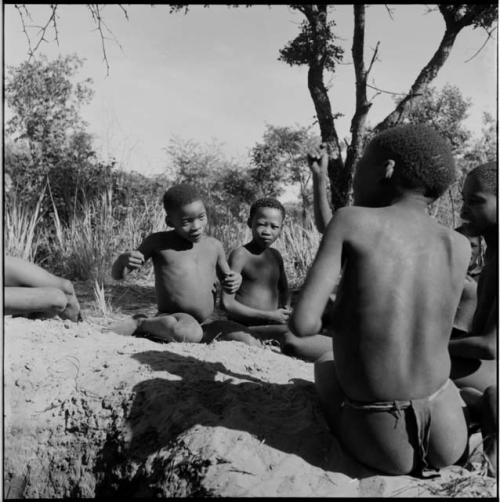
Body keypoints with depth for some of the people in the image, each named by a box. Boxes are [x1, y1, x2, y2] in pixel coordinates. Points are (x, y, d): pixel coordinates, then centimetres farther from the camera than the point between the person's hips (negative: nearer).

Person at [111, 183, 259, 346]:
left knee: (252, 344, -8)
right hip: (172, 318, -6)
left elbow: (226, 284, 26)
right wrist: (123, 259, -20)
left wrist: (236, 279, 1)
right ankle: (139, 323, -10)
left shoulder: (214, 246, 12)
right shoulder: (158, 243, 1)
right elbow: (117, 274, 5)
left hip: (205, 325, 6)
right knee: (189, 334, -39)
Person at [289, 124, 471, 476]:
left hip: (382, 447, -3)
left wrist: (315, 322, 5)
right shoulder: (460, 246, -3)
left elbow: (303, 324, -21)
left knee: (326, 364, 30)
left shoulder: (352, 219, -13)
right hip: (450, 442, 4)